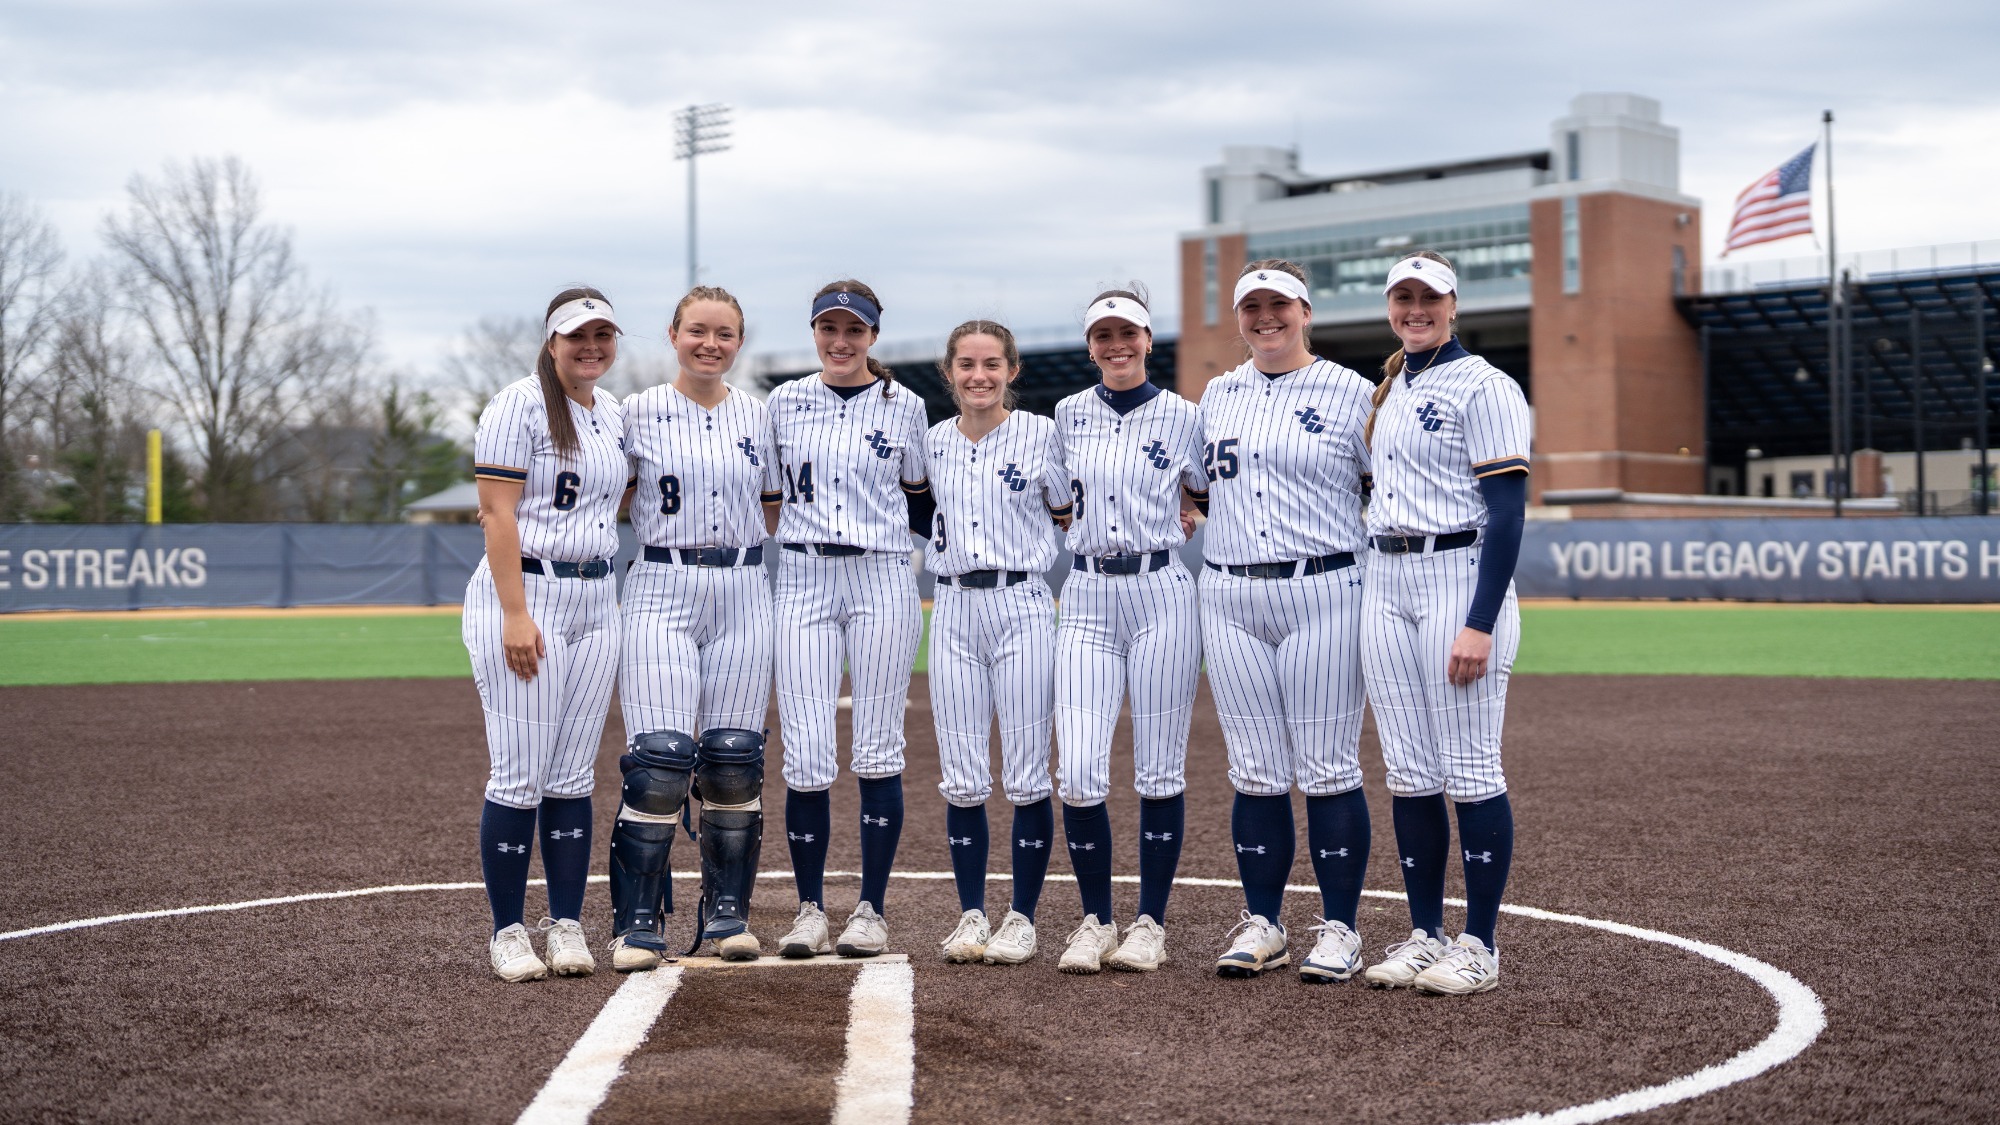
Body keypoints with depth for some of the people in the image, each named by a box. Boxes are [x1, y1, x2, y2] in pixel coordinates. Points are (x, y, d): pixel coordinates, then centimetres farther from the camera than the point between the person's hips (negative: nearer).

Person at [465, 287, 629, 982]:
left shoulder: (614, 412, 15)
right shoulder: (518, 405, -7)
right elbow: (499, 513, -13)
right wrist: (516, 615, -19)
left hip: (596, 603, 7)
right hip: (524, 593, -7)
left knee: (573, 775, 8)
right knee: (520, 775, -6)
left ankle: (567, 926, 13)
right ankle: (507, 932, 4)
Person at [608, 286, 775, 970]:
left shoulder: (758, 418, 11)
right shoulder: (638, 413, 1)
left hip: (743, 597, 3)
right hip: (662, 593, -3)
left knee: (734, 760, 4)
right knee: (660, 760, -11)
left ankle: (727, 912, 16)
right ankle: (637, 922, -2)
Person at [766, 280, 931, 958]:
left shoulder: (904, 407, 5)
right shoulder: (785, 402, 9)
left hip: (883, 579, -1)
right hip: (803, 578, 1)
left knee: (878, 749, 1)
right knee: (805, 751, -5)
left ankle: (871, 911, 9)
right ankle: (809, 908, 7)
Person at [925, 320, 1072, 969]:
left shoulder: (1040, 434, -1)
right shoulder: (933, 442, 8)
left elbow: (1070, 513, 9)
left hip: (1022, 608, -3)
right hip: (954, 610, 3)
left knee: (1026, 775, -1)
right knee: (961, 779, 4)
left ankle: (1023, 917, 9)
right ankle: (971, 913, 14)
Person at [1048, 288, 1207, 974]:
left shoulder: (1182, 417, 3)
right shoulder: (1069, 415, 10)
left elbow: (1204, 498, 18)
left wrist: (1178, 523, 4)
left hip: (1162, 593, -2)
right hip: (1086, 597, 2)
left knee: (1159, 771, 1)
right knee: (1078, 774, -7)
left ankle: (1151, 925, 11)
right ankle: (1095, 922, 7)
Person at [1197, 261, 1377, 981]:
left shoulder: (1348, 392, 1)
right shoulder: (1217, 396, 15)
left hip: (1322, 593, -4)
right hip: (1230, 598, 4)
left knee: (1328, 770, -3)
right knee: (1256, 773, 6)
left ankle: (1340, 929, 5)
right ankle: (1261, 925, 14)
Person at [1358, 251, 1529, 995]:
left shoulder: (1482, 387, -7)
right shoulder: (1390, 390, 17)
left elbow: (1508, 509, -13)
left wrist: (1480, 624, -20)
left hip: (1461, 578, -7)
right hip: (1385, 581, 8)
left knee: (1471, 770, -5)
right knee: (1409, 772, 8)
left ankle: (1479, 946, 3)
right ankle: (1425, 935, 15)